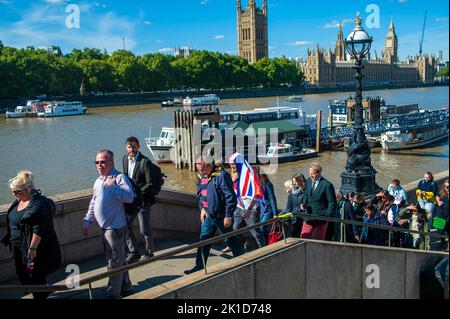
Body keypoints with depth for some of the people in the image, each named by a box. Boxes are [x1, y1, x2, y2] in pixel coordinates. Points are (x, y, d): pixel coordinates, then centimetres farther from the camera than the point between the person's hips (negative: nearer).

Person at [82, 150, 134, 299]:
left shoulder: (119, 177, -13)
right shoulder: (98, 181, 13)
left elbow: (129, 197, -27)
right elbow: (93, 203, 22)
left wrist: (112, 186, -28)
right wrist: (87, 220, 14)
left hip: (115, 227, -8)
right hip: (104, 228, 8)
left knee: (115, 263, 2)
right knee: (119, 260, 19)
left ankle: (113, 293, 13)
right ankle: (126, 288, 33)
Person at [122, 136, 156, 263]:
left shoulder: (145, 162, -16)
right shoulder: (124, 159, 5)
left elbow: (150, 184, -16)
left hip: (143, 199, -6)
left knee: (144, 229, 4)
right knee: (125, 225, 4)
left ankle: (149, 253, 24)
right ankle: (133, 252, 20)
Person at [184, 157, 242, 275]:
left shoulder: (221, 176, -21)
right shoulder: (201, 176, 4)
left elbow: (231, 197, -21)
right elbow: (199, 193, 20)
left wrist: (228, 216, -18)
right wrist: (202, 208, 7)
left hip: (221, 216, -7)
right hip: (208, 215, 7)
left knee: (230, 240, 7)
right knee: (204, 240, 8)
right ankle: (199, 266, 18)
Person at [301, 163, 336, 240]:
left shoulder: (327, 185, -15)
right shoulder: (308, 181, 4)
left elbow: (332, 203, -11)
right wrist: (304, 204, -1)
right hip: (308, 217, 6)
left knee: (319, 240, 7)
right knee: (303, 238, 5)